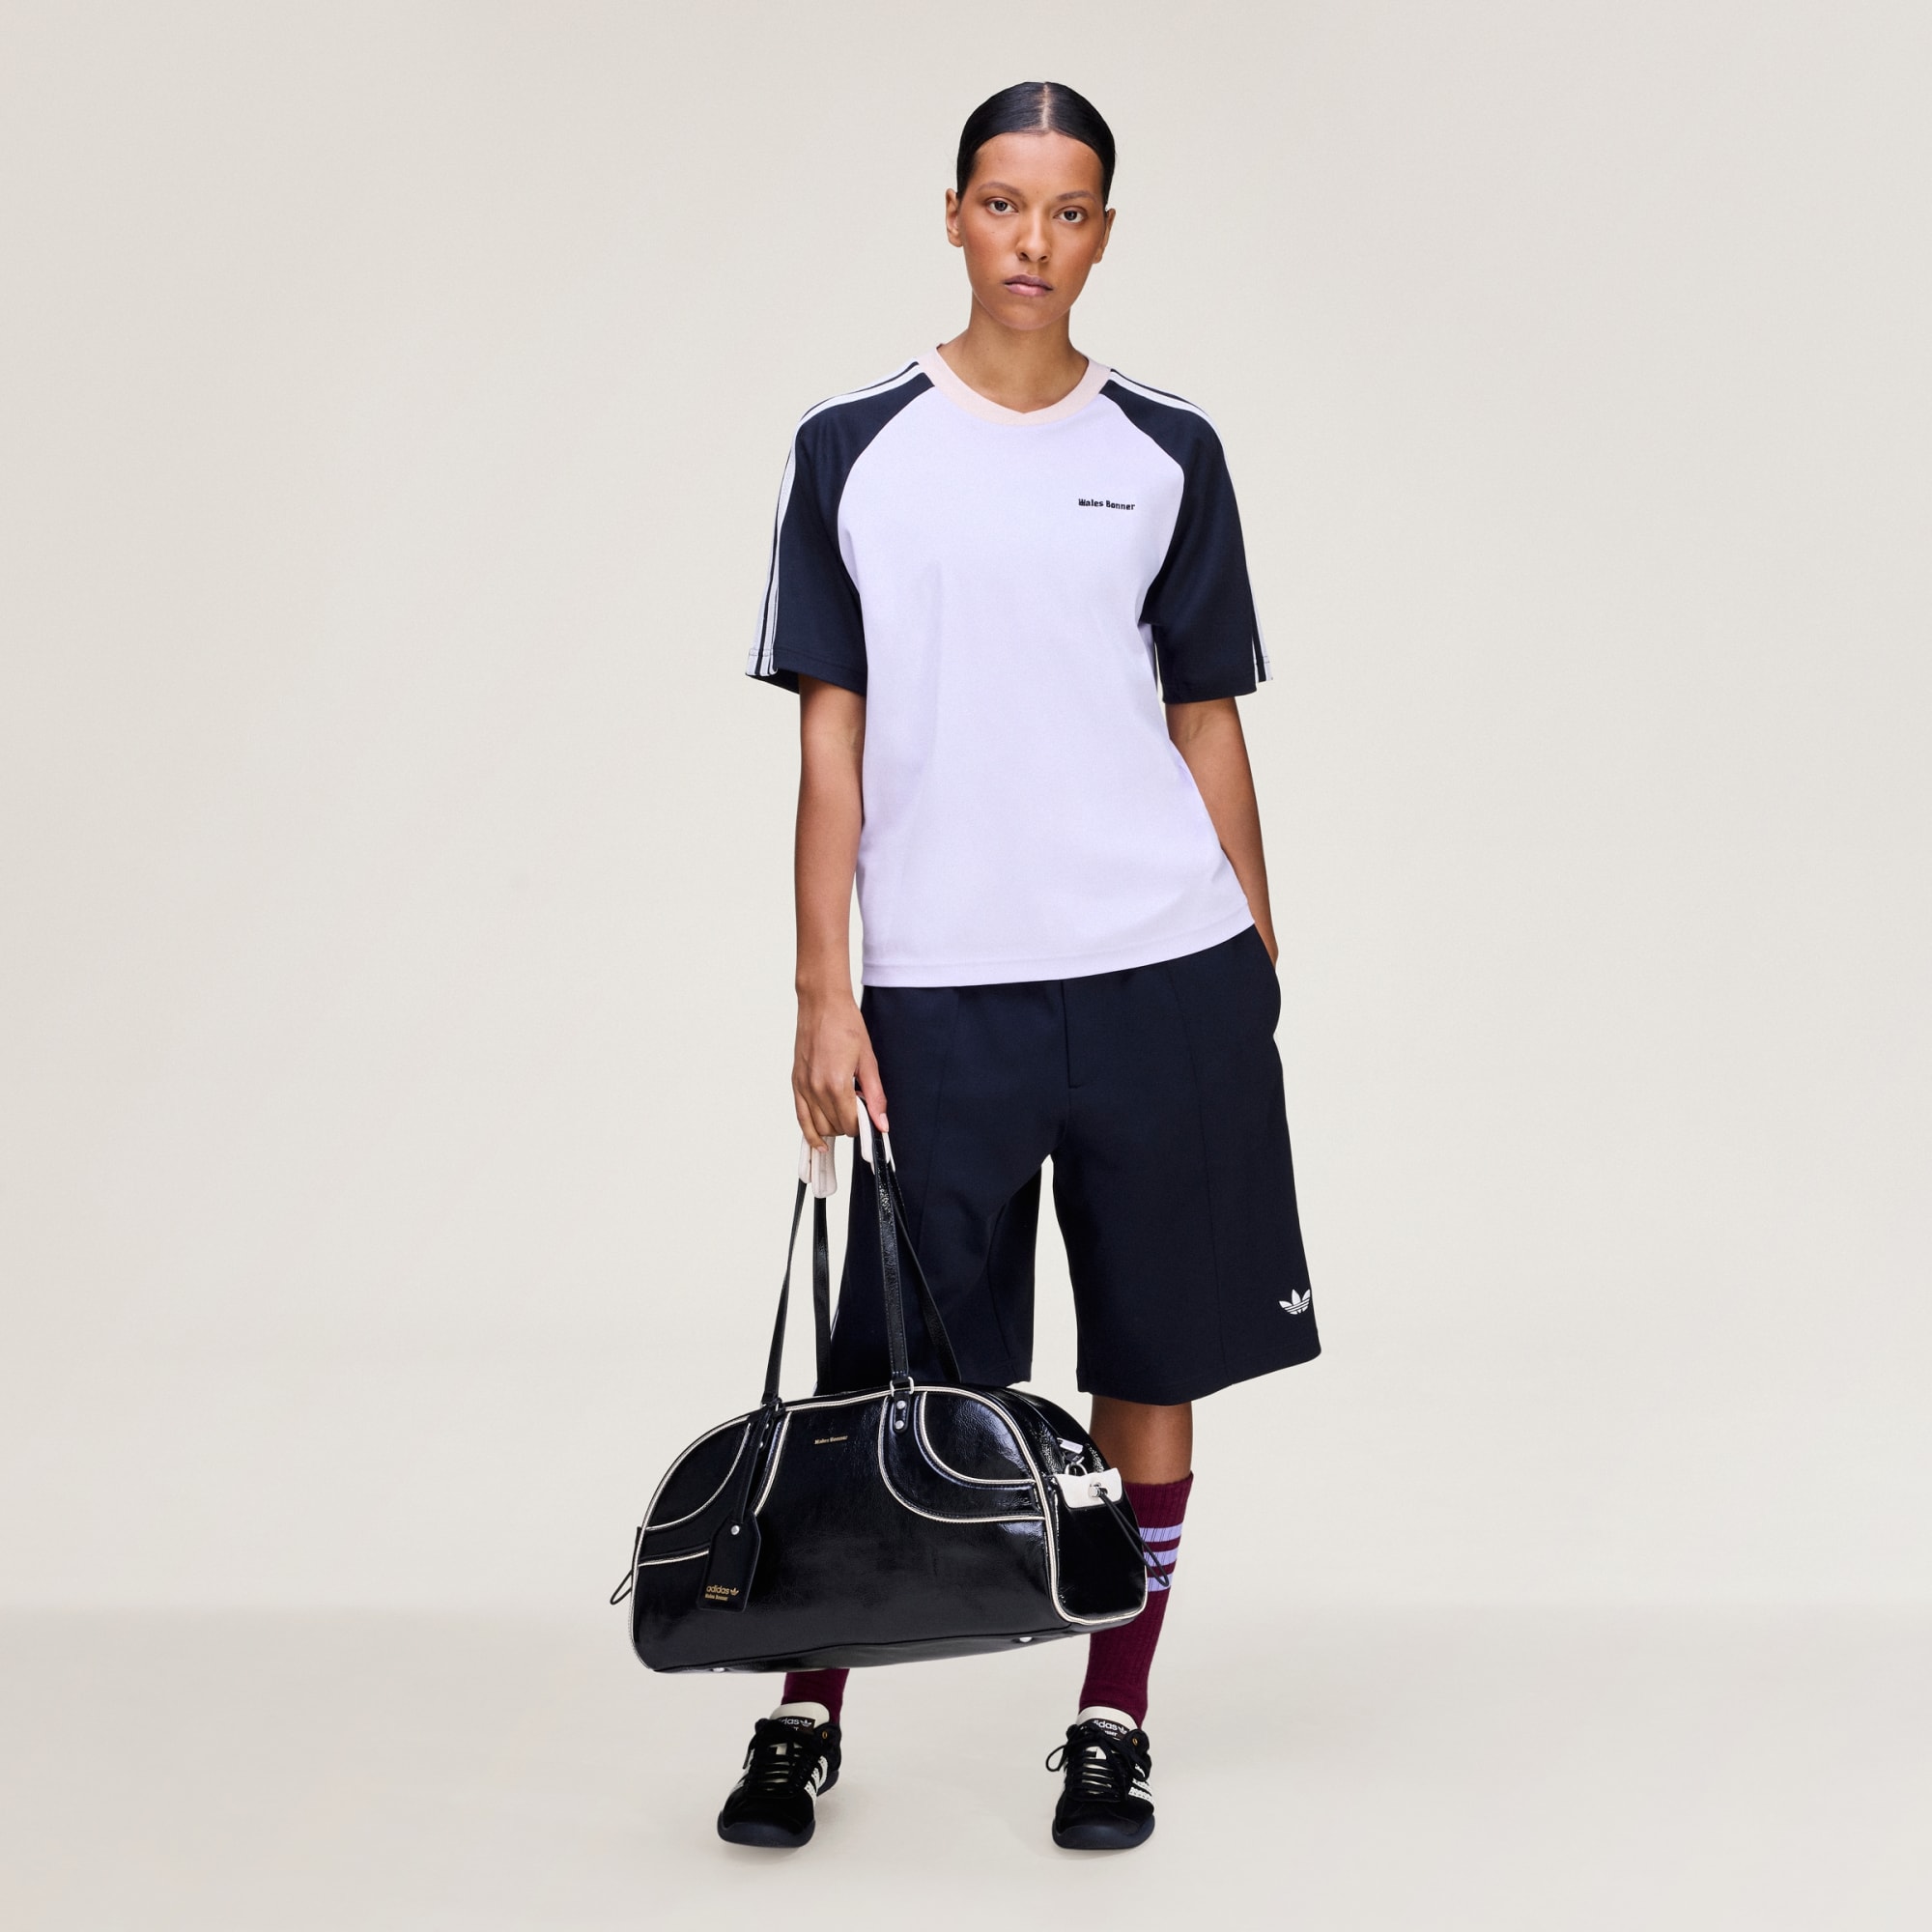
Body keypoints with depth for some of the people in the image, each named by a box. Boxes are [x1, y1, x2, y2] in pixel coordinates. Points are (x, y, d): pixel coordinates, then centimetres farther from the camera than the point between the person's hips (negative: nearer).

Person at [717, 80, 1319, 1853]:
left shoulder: (1167, 458, 8)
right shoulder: (854, 455, 4)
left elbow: (1208, 724, 11)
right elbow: (830, 739, 3)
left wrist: (1255, 970, 7)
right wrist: (826, 998, -3)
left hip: (1164, 979, 1)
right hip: (940, 988, -1)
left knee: (1155, 1358, 6)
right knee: (892, 1378, 2)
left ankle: (1115, 1720, 19)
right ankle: (806, 1715, 18)